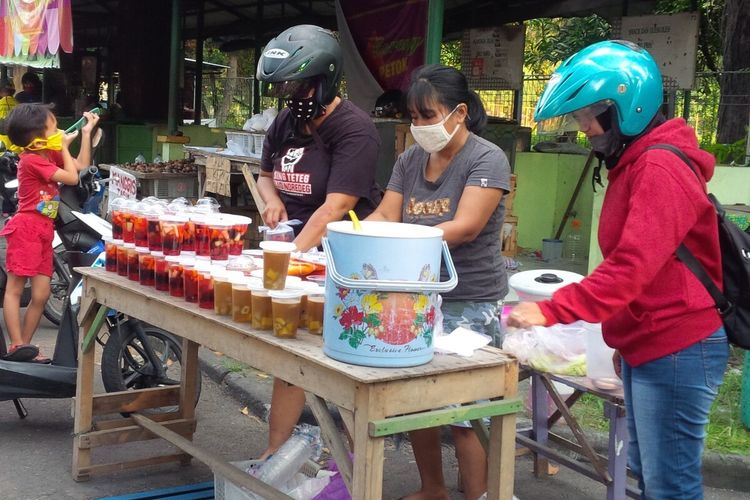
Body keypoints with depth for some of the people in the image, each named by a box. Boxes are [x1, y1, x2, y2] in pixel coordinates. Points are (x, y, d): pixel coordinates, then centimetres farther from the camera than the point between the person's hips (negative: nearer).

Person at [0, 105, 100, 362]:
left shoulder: (49, 155, 12)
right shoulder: (32, 159, -14)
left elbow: (82, 166, 19)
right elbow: (72, 178, -14)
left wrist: (86, 132, 17)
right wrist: (65, 147, -4)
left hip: (44, 230, 9)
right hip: (27, 227, -9)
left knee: (41, 294, 6)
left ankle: (24, 346, 13)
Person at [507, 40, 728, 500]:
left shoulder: (660, 168, -19)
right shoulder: (634, 162, 15)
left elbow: (631, 267, -28)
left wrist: (551, 311, -29)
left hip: (676, 349, -10)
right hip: (645, 346, 10)